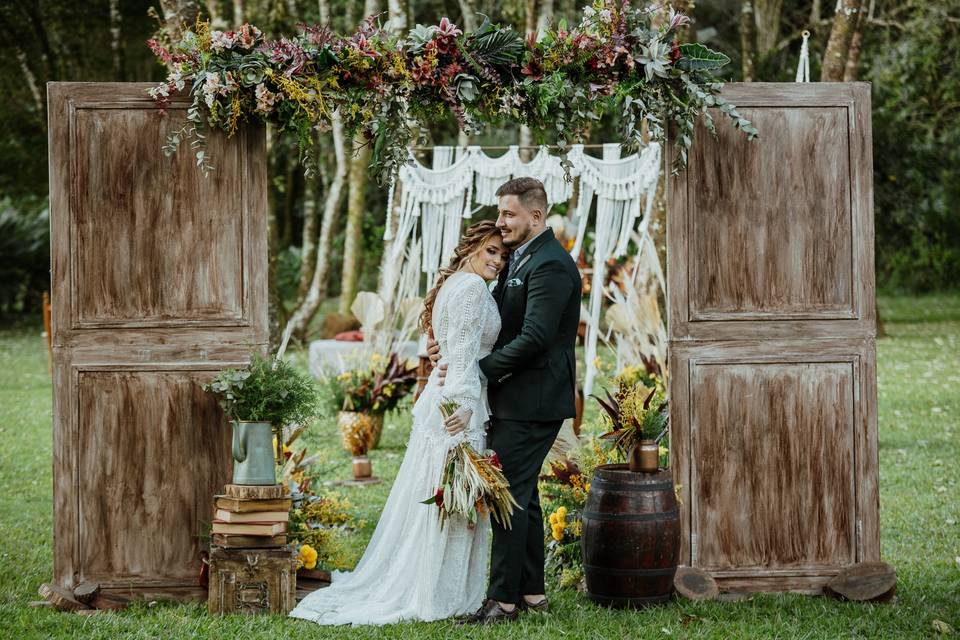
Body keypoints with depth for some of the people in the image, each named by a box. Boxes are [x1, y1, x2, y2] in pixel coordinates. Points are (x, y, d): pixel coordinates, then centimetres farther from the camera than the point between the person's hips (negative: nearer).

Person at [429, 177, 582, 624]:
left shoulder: (550, 266, -17)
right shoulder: (520, 259, 16)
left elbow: (533, 338, -24)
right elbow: (495, 320, 18)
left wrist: (475, 369, -19)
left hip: (531, 403, -10)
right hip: (516, 400, 10)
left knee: (508, 494, -8)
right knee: (521, 494, 15)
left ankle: (504, 599, -5)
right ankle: (532, 591, 22)